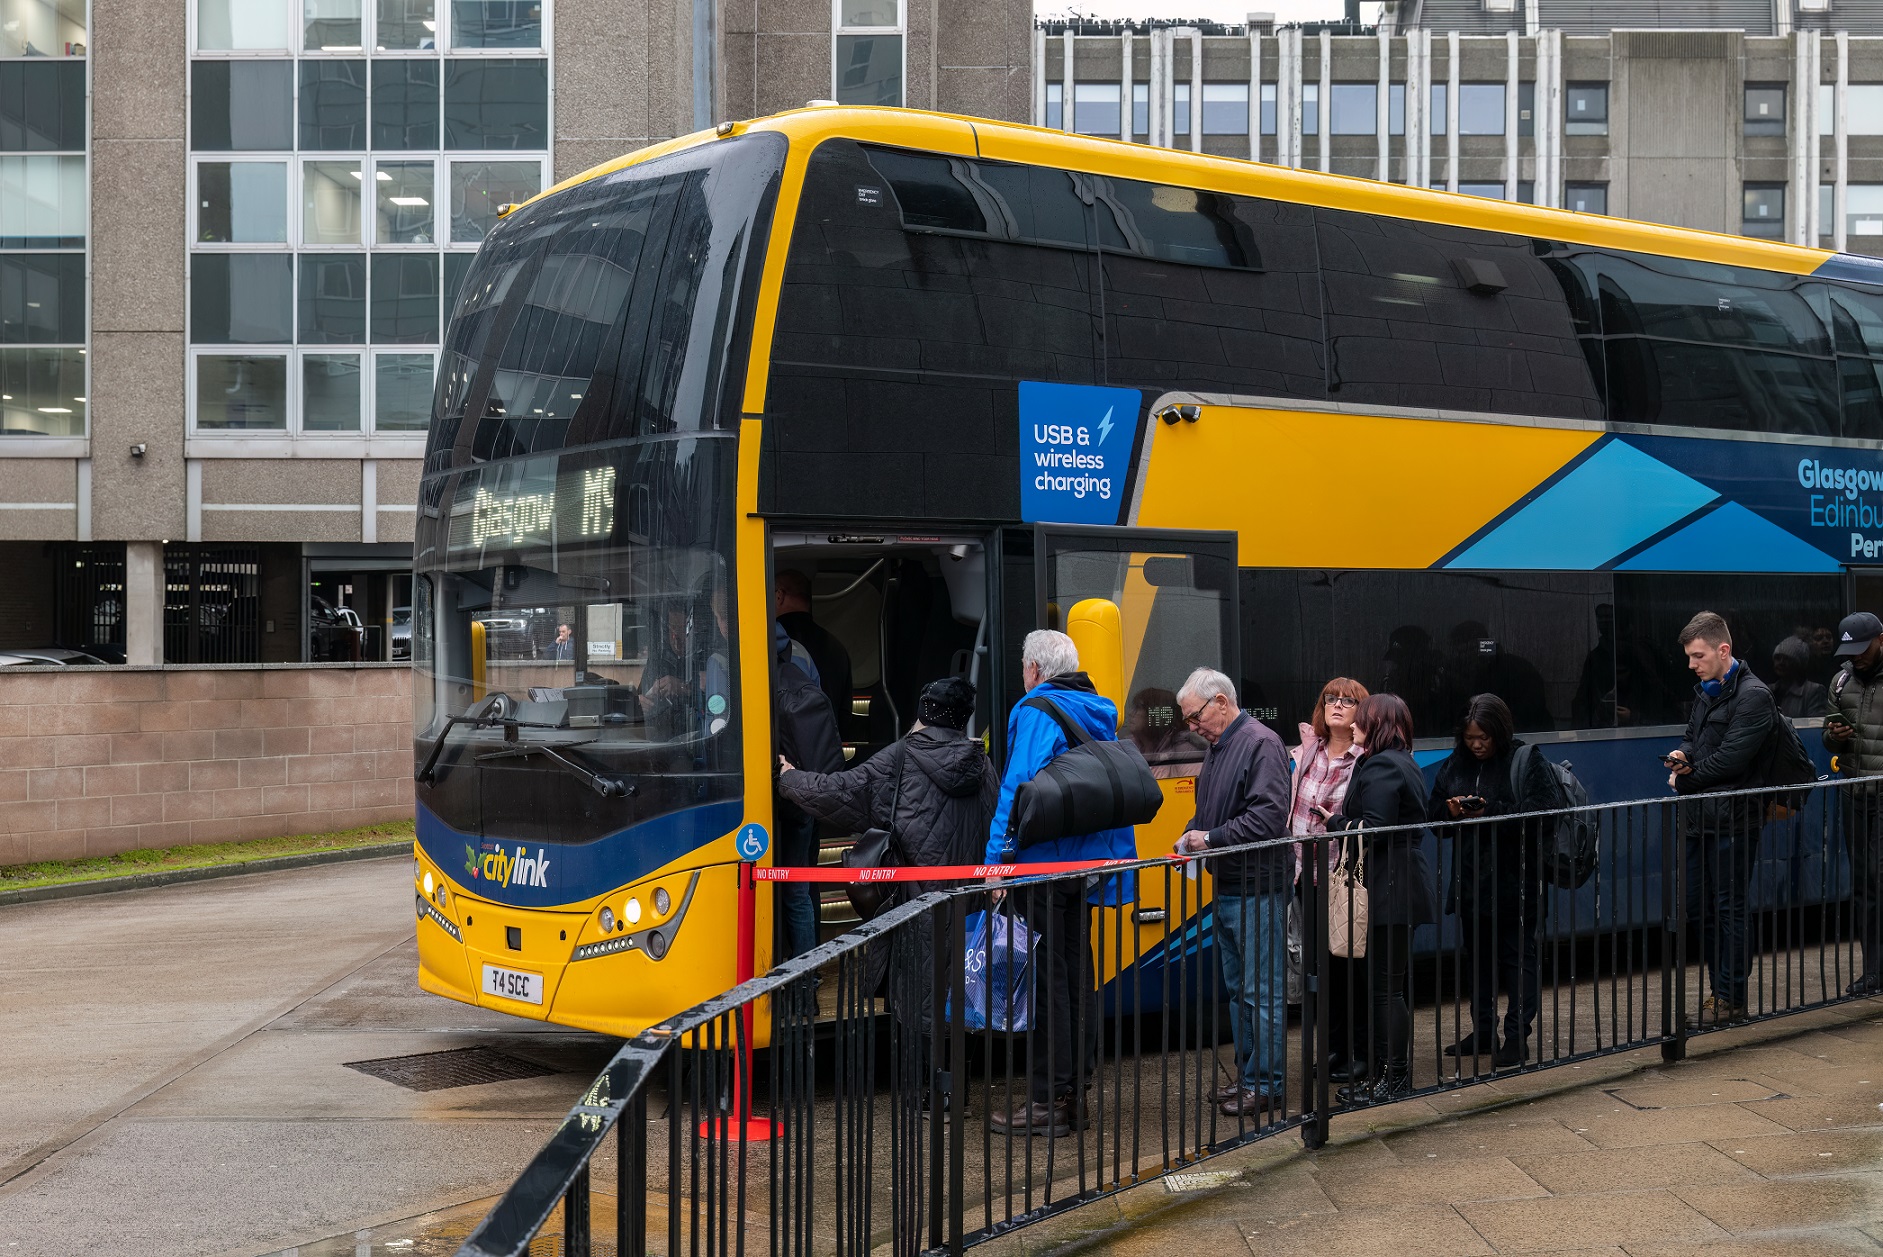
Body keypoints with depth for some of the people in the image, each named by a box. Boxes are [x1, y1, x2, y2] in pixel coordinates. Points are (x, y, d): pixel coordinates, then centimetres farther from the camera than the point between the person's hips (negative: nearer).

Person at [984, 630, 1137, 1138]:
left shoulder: (1036, 712, -10)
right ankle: (1075, 1091, 19)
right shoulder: (1100, 714, 13)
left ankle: (1048, 1101, -1)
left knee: (1045, 976, -4)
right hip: (1090, 862, 8)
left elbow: (1018, 788, -19)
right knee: (1077, 971, 13)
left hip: (1043, 862, -8)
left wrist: (997, 860, -18)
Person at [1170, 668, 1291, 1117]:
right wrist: (1193, 833, 4)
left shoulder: (1261, 744, -14)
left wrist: (1212, 838, -19)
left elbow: (1270, 816, -22)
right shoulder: (1216, 748, 15)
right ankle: (1247, 1075, 25)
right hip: (1226, 888, 10)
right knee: (1238, 988, 16)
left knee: (1263, 991, -4)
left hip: (1257, 889, -10)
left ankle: (1265, 1085, 1)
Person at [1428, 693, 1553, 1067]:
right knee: (1475, 955, 12)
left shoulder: (1526, 762, -7)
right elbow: (1433, 813, 10)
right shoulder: (1455, 765, 9)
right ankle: (1483, 1031, 21)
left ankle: (1517, 1035, 3)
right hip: (1470, 878, 6)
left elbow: (1534, 816, -16)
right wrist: (1452, 811, -12)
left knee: (1517, 954, -1)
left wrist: (1489, 813, -25)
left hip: (1513, 880, -6)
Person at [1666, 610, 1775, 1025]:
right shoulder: (1705, 691, 15)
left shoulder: (1752, 695, -13)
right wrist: (1681, 755, -1)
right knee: (1698, 908, 11)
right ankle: (1719, 988, 21)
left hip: (1732, 819, -8)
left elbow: (1729, 759, -18)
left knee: (1729, 909, -1)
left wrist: (1684, 780, -7)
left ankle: (1731, 998, 7)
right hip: (1699, 817, 8)